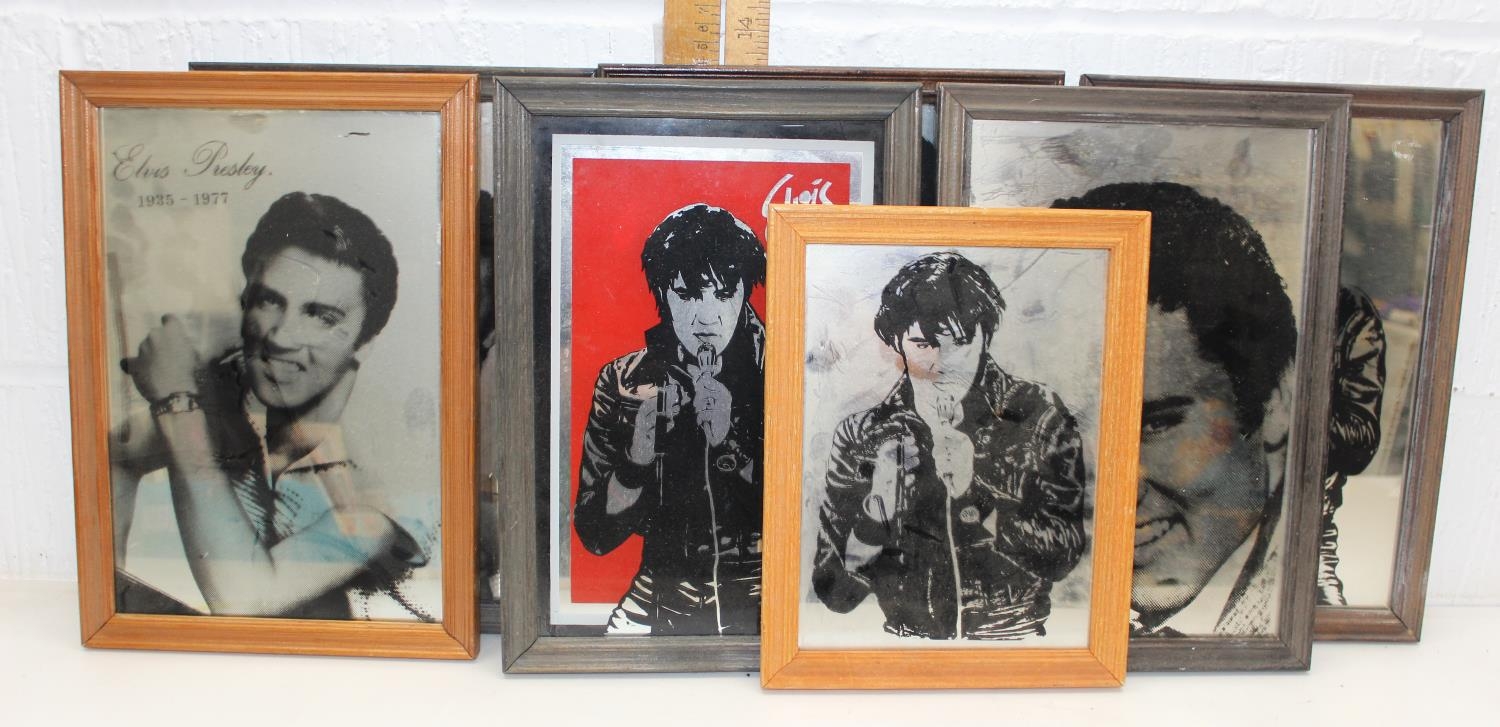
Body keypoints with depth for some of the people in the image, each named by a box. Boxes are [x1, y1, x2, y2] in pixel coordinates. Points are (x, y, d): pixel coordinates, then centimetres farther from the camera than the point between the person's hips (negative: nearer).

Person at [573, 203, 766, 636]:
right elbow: (595, 535, -1)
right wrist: (636, 460, -18)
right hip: (665, 596, 1)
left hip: (763, 599, 0)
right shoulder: (625, 381, -1)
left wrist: (731, 443, -21)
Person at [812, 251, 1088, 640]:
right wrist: (878, 509, -21)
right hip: (907, 636, 0)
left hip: (1015, 637, 1)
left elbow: (1063, 556, -8)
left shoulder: (1039, 415, -4)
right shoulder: (861, 436, -5)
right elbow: (835, 594, -5)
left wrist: (970, 491, -20)